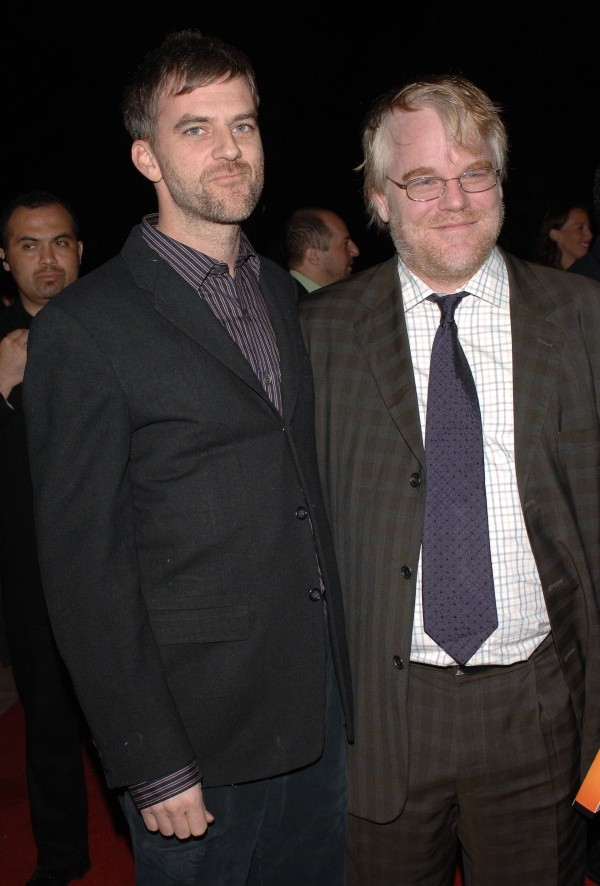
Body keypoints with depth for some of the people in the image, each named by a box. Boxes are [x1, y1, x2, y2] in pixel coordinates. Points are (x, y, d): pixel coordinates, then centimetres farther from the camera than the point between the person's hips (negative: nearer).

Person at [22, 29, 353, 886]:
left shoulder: (289, 297, 9)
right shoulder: (83, 329, -12)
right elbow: (85, 569, -13)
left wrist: (345, 672, 8)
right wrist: (151, 766, -13)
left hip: (321, 711, 6)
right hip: (198, 729, -6)